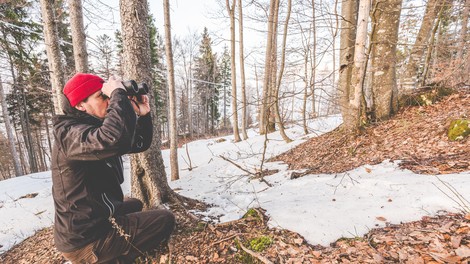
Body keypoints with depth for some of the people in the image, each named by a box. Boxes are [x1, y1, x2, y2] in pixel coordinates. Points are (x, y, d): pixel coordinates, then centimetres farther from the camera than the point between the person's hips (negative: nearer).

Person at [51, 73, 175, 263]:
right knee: (165, 220, -7)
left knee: (134, 205, 33)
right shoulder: (69, 133, -23)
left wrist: (143, 115, -7)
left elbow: (139, 144, 8)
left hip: (88, 220, 9)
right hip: (84, 238, -9)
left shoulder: (97, 127, 6)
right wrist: (118, 94, -30)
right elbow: (114, 139, -45)